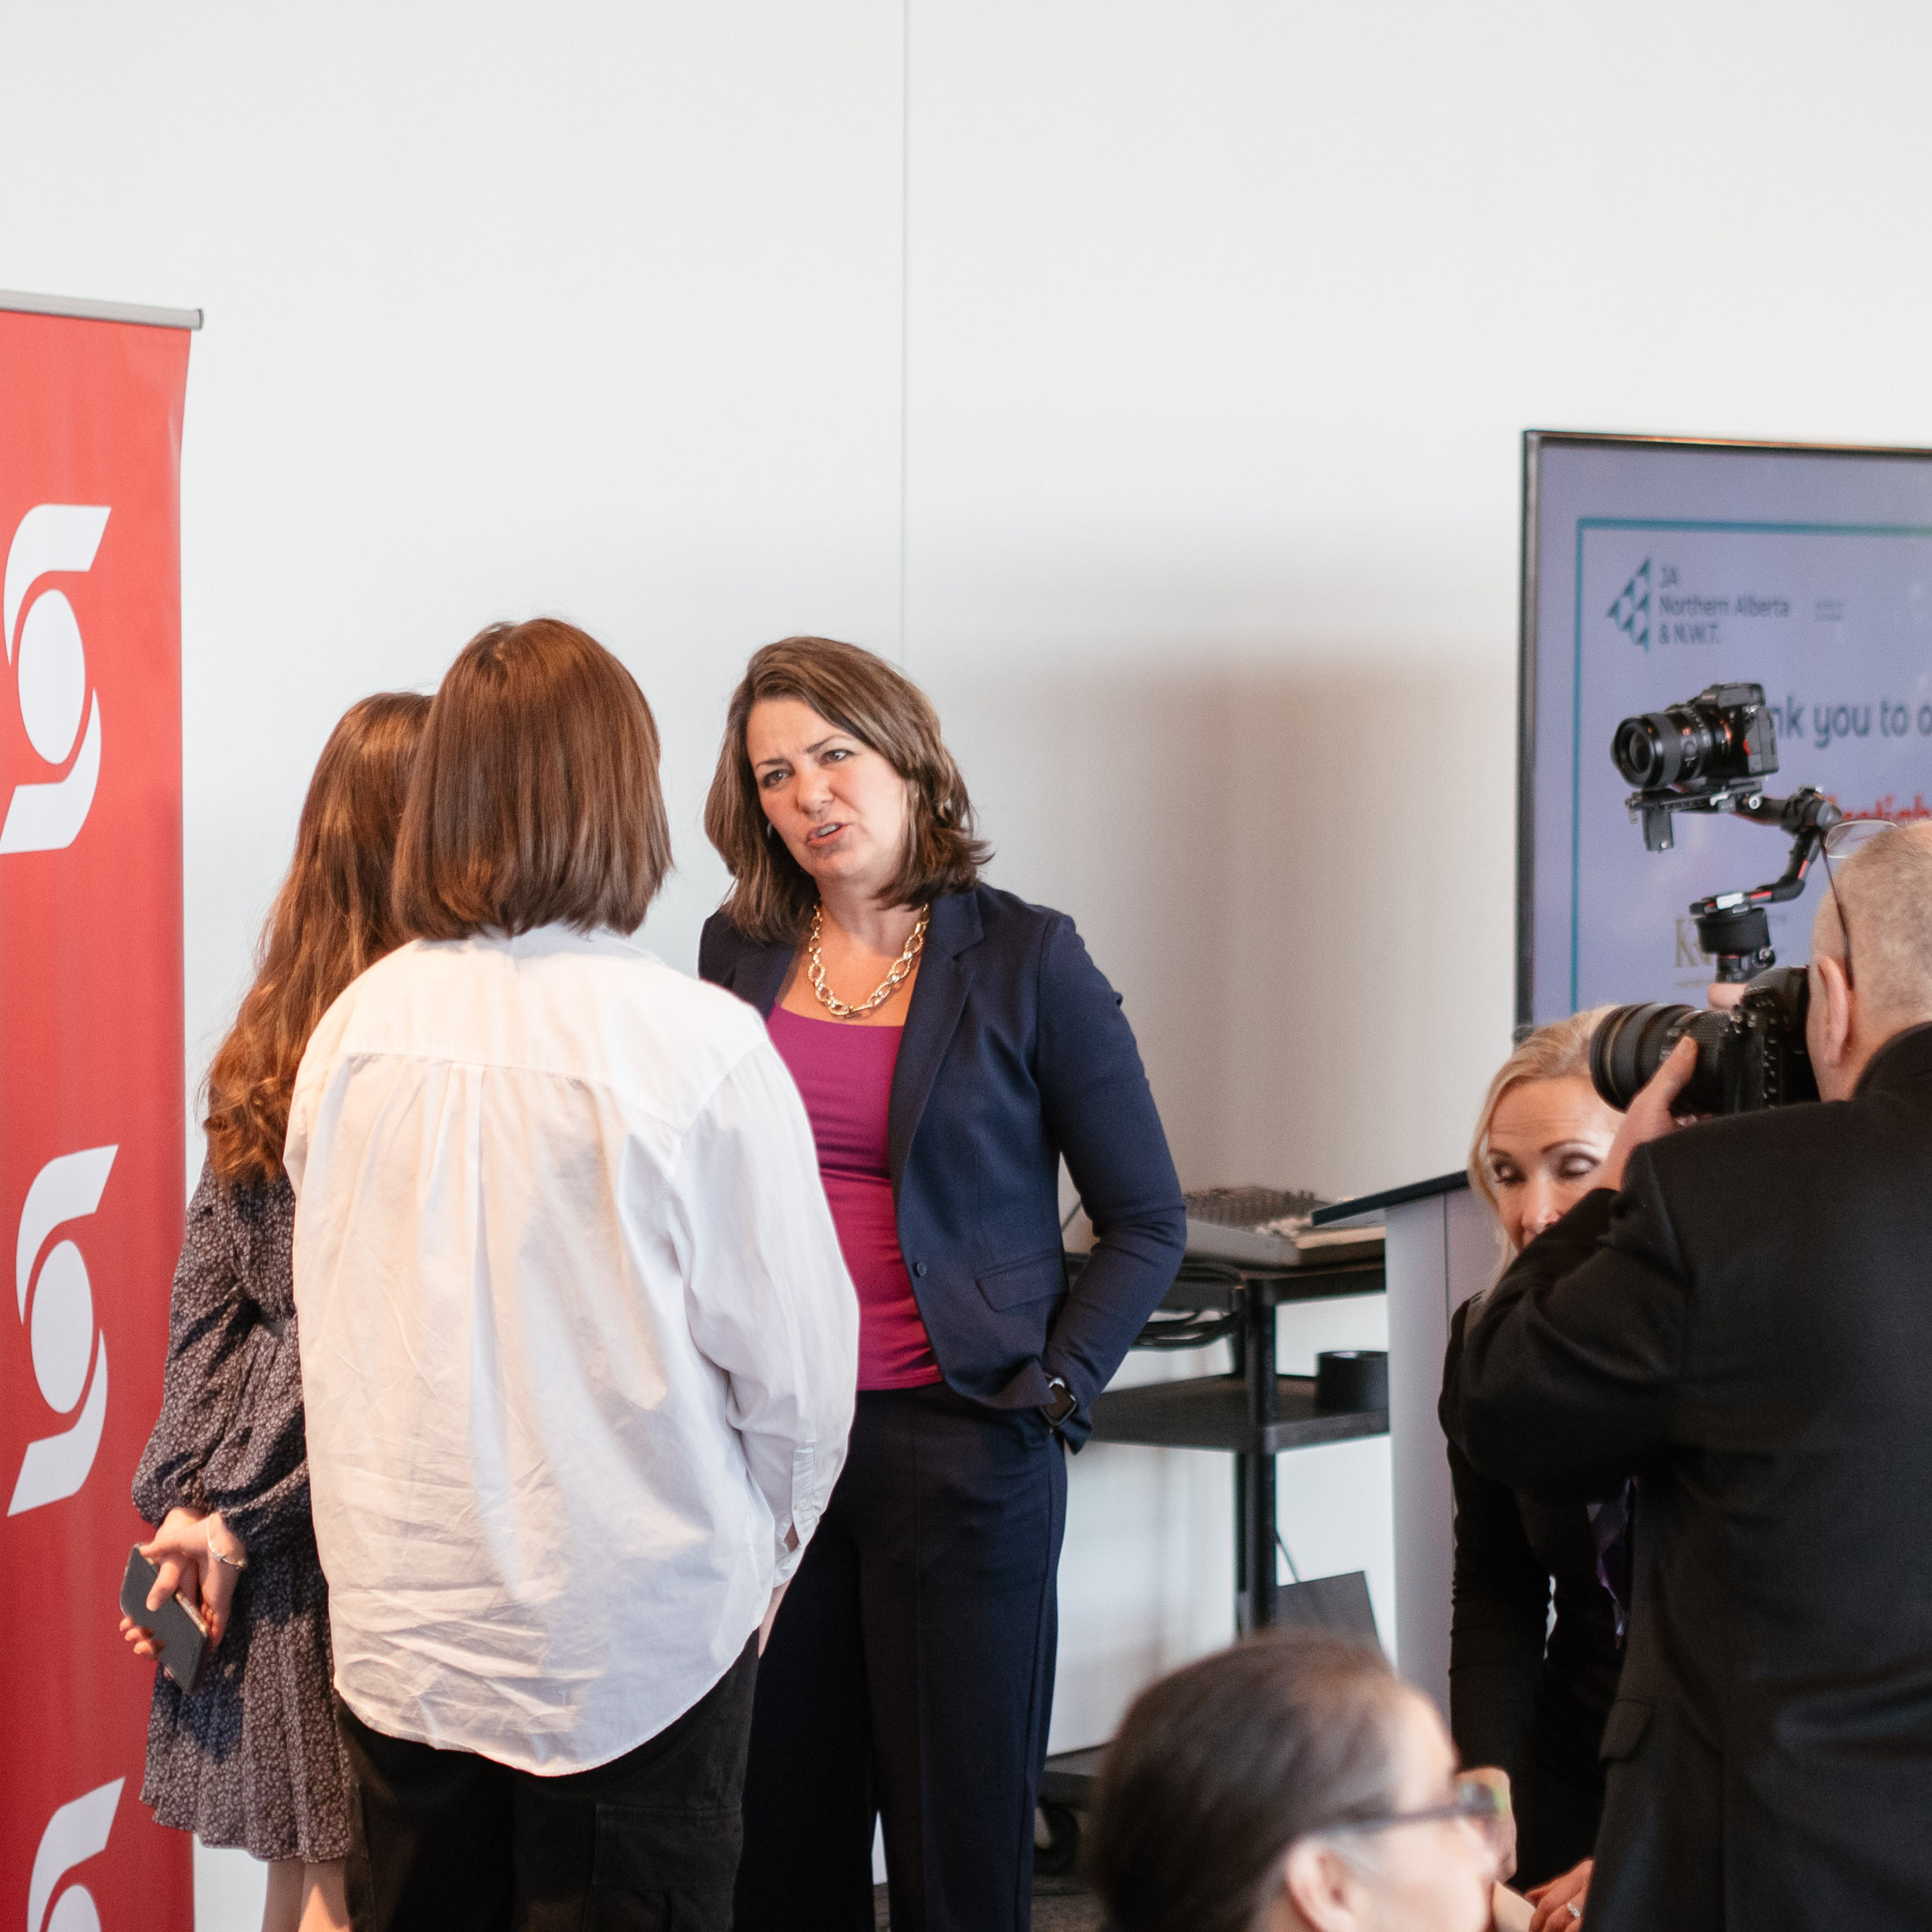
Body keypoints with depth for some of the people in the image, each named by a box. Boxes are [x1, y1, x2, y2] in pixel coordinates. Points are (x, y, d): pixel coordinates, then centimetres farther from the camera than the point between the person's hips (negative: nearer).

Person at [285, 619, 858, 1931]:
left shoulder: (357, 1027, -5)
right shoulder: (699, 1045, -17)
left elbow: (328, 1315, 5)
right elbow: (792, 1352, -11)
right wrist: (773, 1536, 8)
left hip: (404, 1613, 4)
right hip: (636, 1622, -4)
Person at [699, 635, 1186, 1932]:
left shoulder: (1024, 960, -3)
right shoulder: (740, 954, 8)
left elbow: (1146, 1220, 1)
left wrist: (1054, 1390, -7)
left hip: (960, 1448, -3)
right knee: (778, 1826, 7)